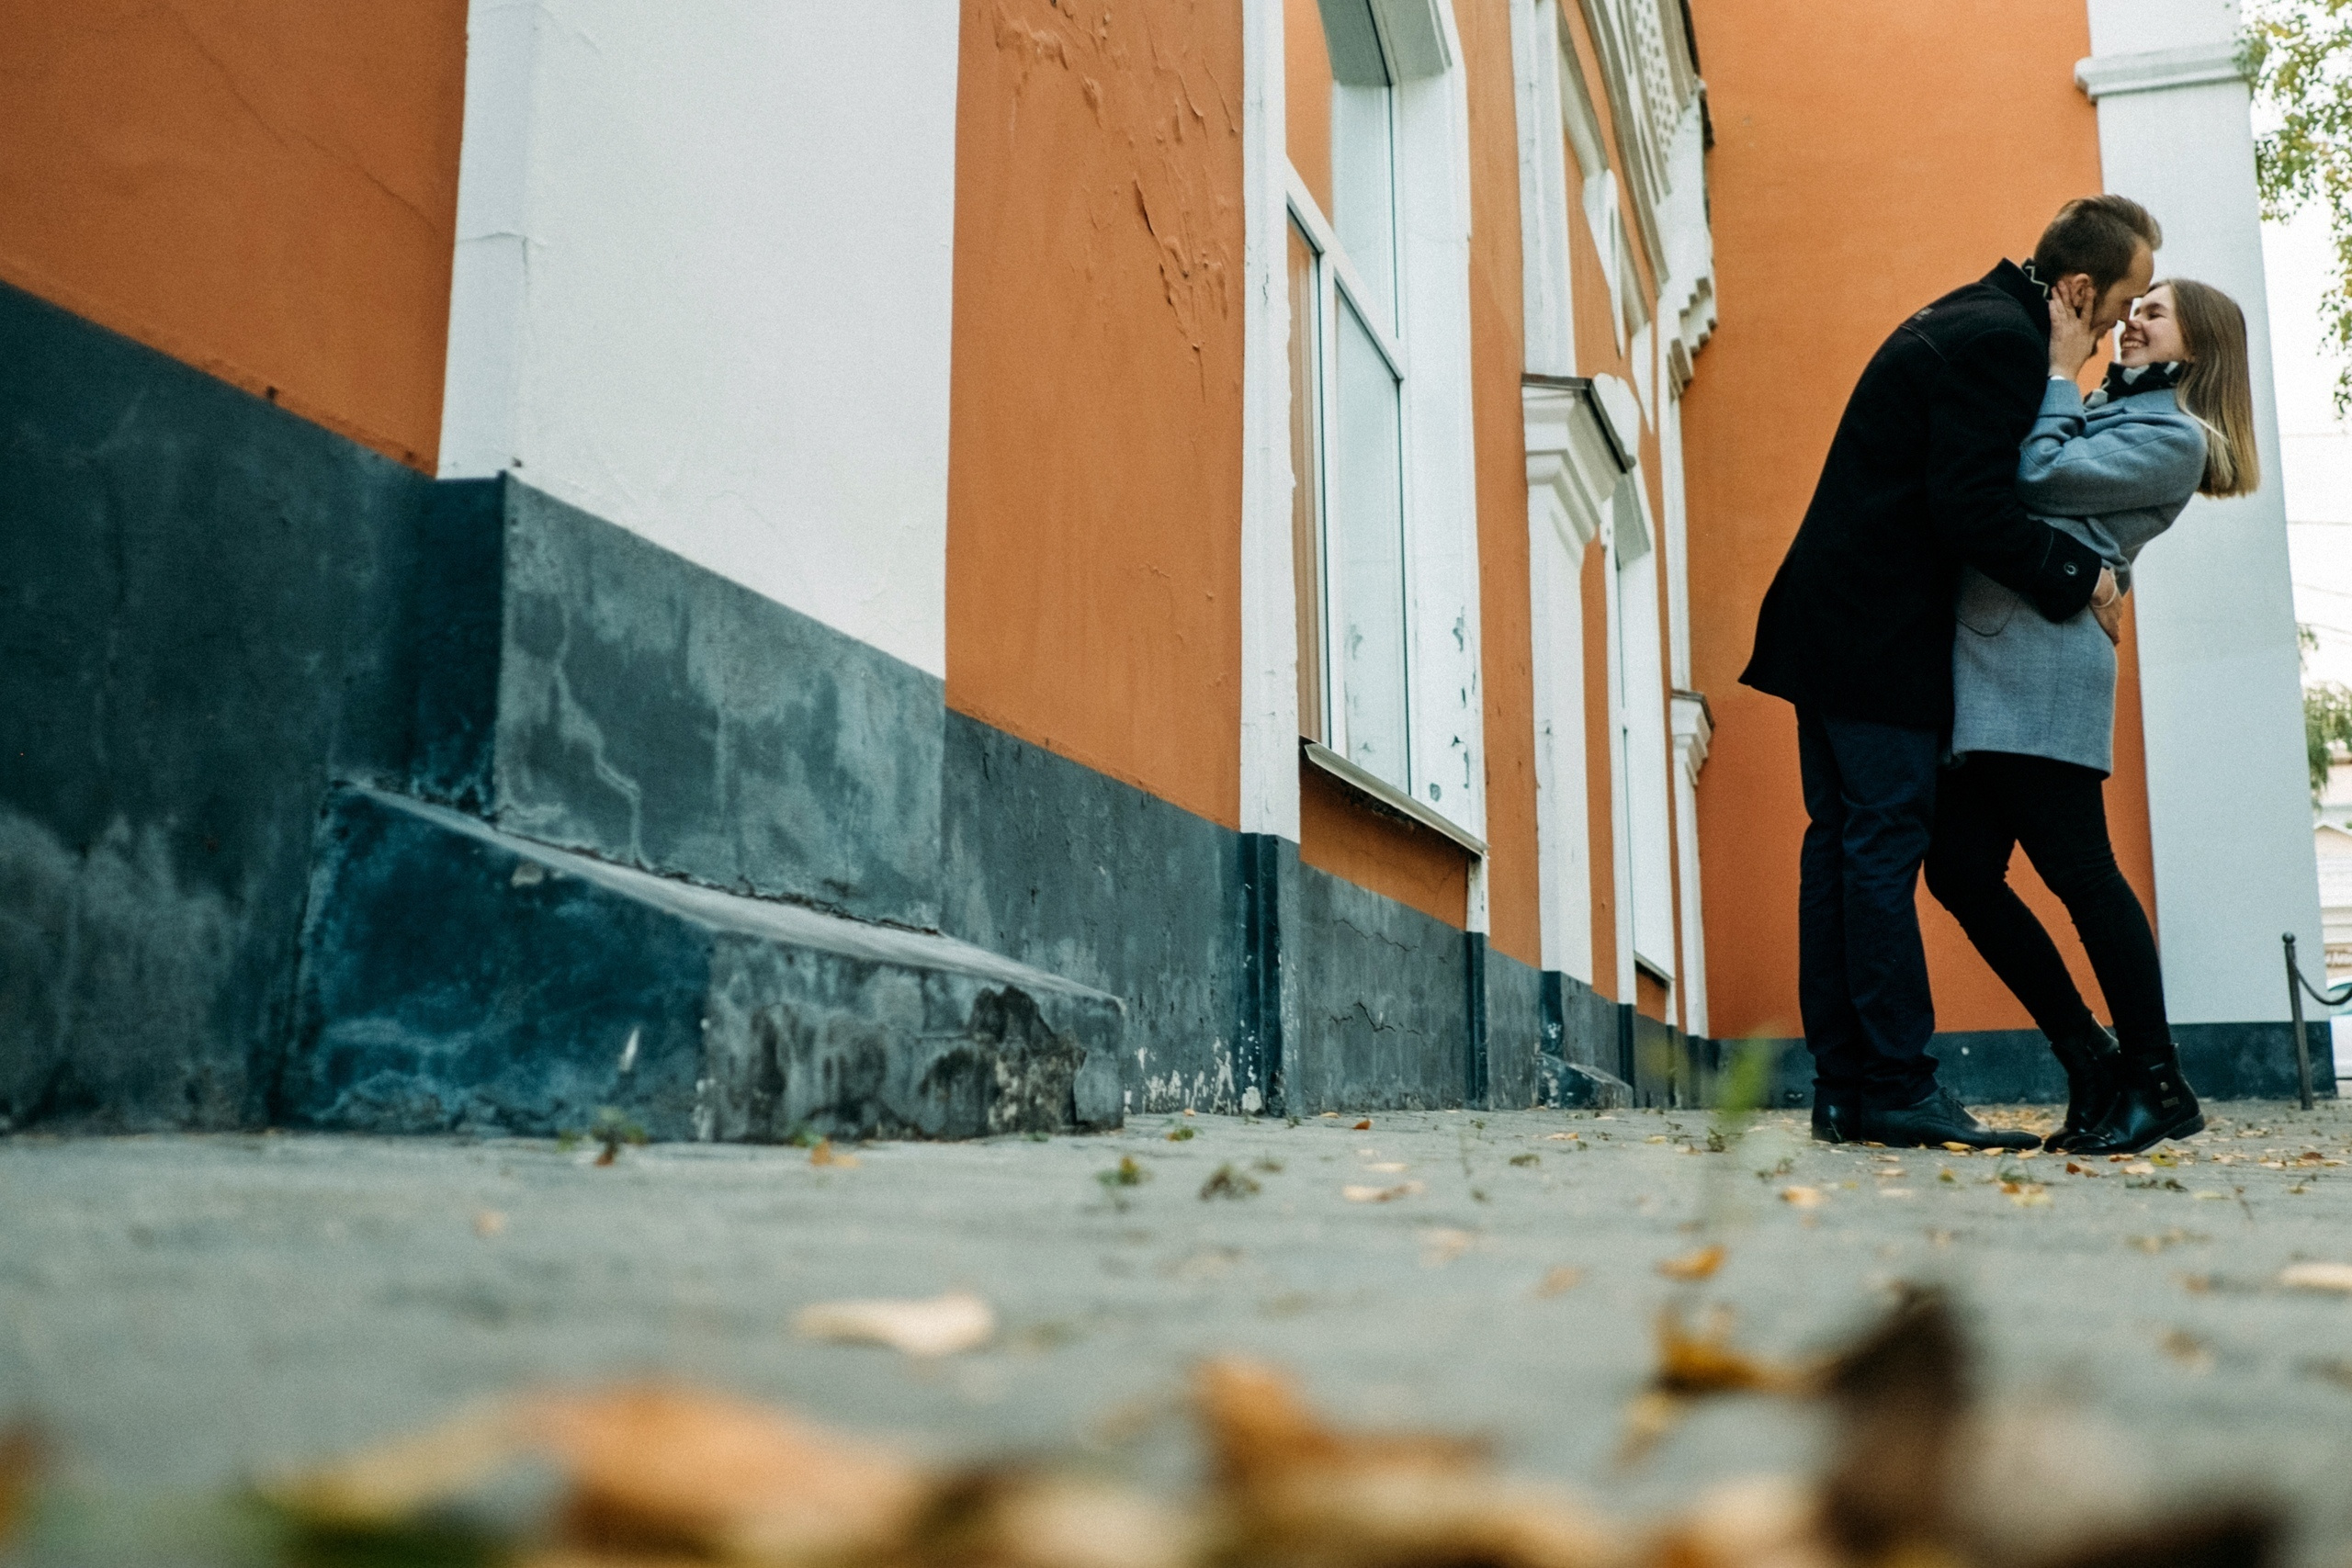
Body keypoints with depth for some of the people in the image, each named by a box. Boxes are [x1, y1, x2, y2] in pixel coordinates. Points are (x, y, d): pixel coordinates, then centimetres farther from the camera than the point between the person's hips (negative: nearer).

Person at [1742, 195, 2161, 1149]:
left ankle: (1843, 1087, 8)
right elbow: (1970, 509, -20)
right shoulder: (2001, 341, -12)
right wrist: (2078, 576, -10)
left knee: (1842, 842, 6)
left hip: (1833, 622, 10)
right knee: (1885, 845, -10)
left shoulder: (1966, 323, 20)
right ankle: (1898, 1088, -8)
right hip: (1879, 633, -10)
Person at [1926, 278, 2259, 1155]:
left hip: (2041, 661, -9)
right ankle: (2092, 1063, 13)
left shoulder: (2174, 436, 0)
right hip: (1987, 661, 9)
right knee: (1961, 871, 5)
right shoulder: (2106, 414, 27)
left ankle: (2156, 1083, 3)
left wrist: (2060, 369, 0)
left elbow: (2039, 480, -10)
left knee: (2077, 869, -9)